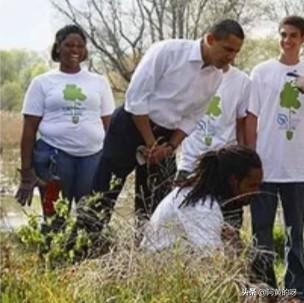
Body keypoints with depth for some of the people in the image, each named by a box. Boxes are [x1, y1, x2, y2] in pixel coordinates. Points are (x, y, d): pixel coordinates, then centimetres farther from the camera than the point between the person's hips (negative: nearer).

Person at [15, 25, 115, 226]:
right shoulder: (42, 82, 6)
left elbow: (109, 125, 13)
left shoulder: (99, 82, 12)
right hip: (53, 154, -1)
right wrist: (26, 172, -1)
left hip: (93, 155, 2)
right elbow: (30, 129, 5)